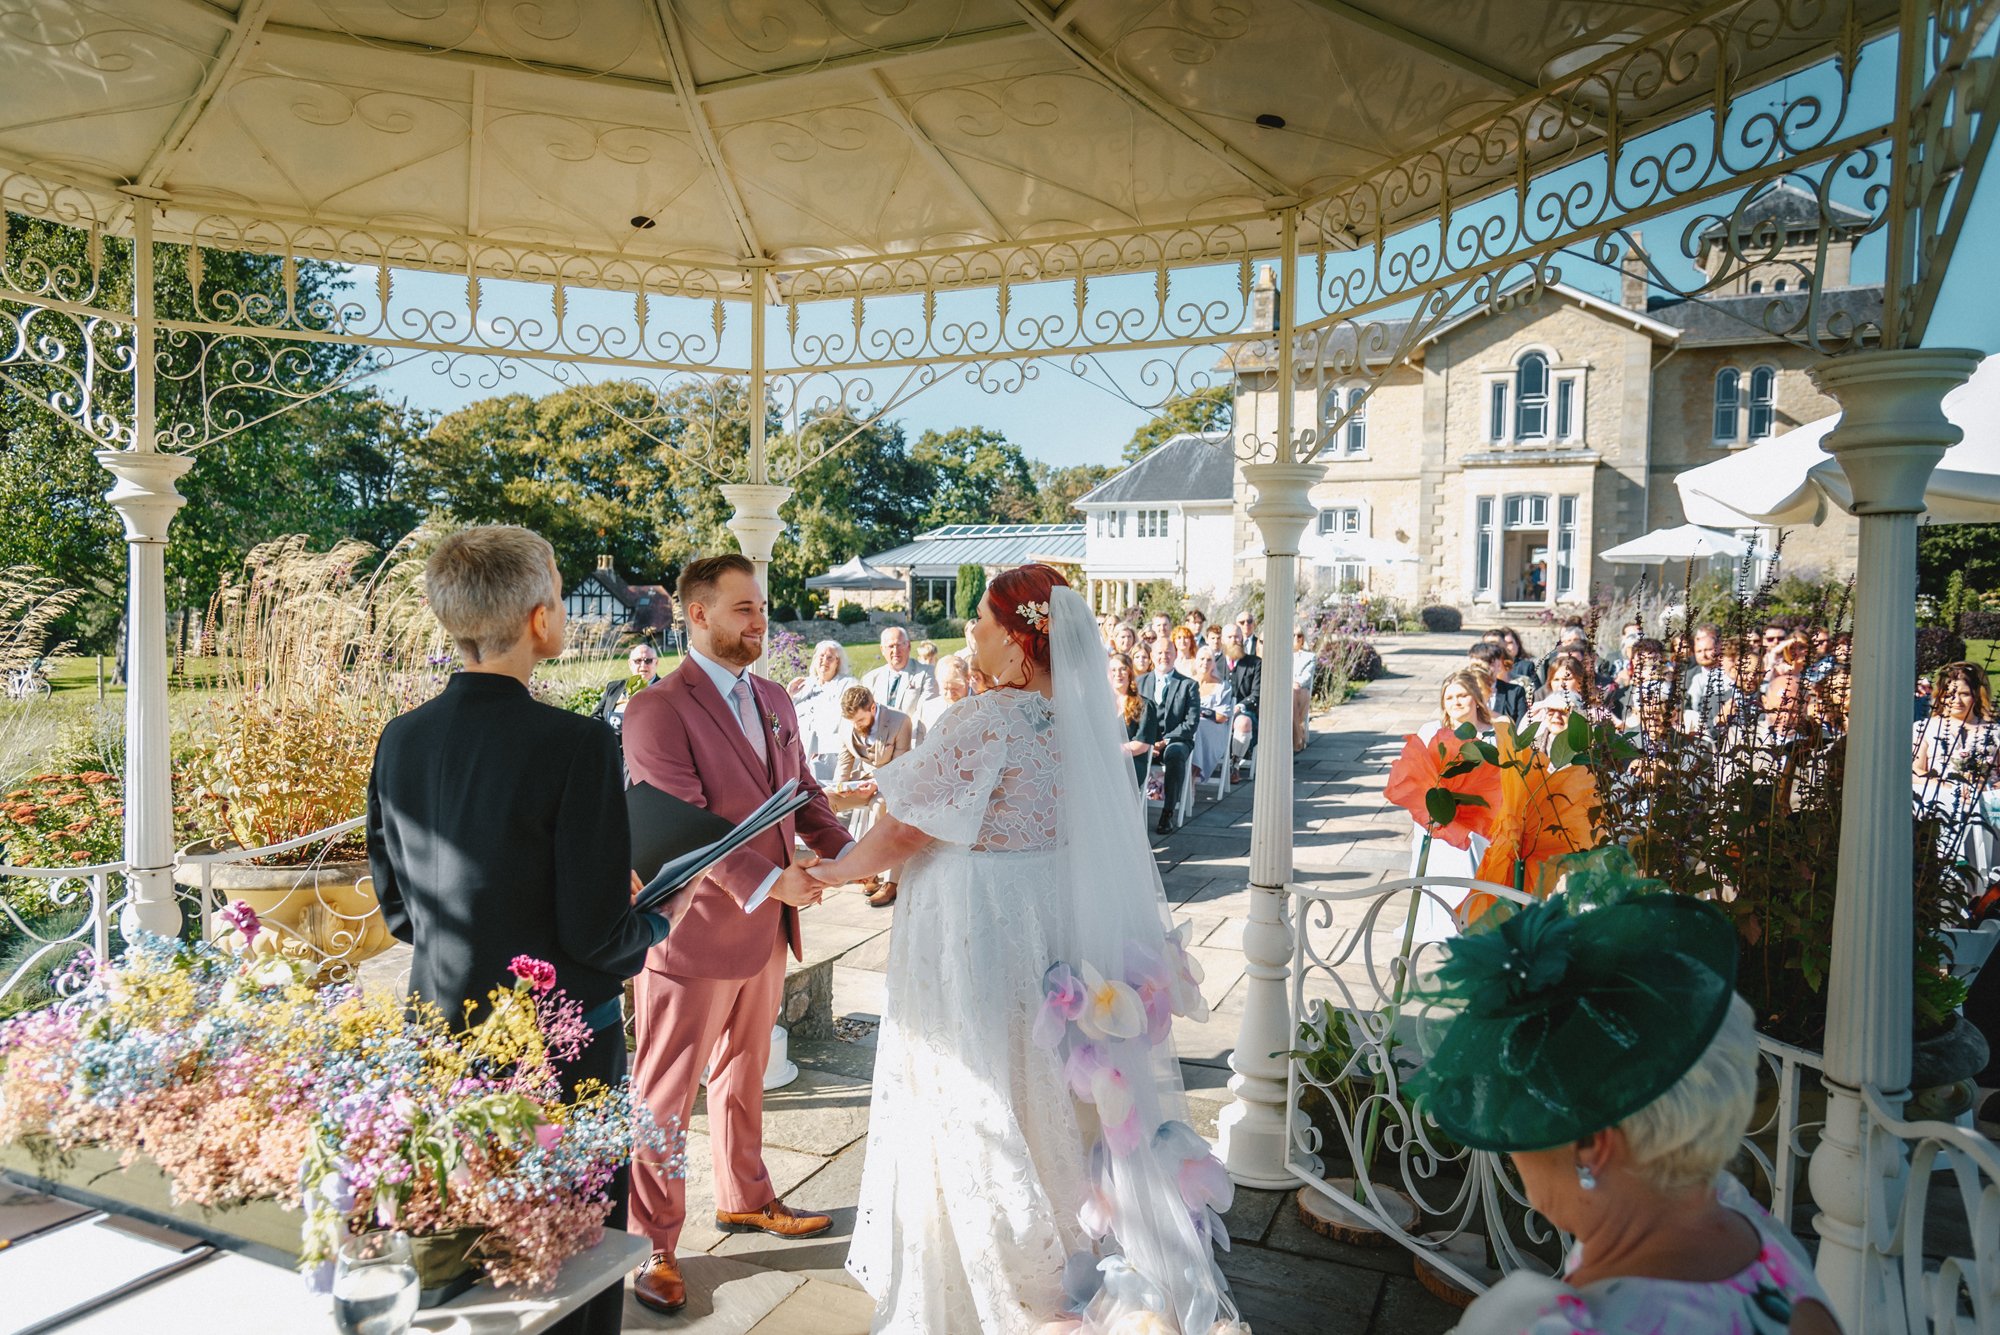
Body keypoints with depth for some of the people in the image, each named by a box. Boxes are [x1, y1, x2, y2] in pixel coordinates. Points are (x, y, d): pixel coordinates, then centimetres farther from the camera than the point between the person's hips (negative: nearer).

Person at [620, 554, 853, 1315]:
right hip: (693, 933, -7)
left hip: (765, 930, 7)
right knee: (664, 1096, 8)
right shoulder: (658, 711, -16)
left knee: (742, 1078, 23)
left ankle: (743, 1199, 42)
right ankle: (652, 1245, 24)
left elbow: (803, 792, 10)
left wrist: (846, 854, -6)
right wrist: (766, 882, -29)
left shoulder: (774, 702, 9)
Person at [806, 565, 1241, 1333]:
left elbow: (899, 837, -17)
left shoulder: (986, 723, -22)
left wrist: (831, 872, 2)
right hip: (1065, 931, 7)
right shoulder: (1084, 715, -1)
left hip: (979, 938, -7)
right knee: (1051, 1101, 22)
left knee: (974, 1116, 11)